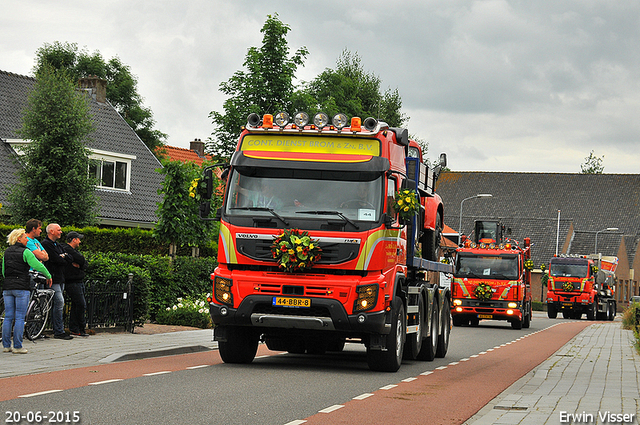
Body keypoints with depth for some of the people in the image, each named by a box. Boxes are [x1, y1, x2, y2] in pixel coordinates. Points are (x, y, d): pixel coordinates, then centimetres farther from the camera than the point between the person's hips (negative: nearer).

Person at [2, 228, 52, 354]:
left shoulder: (7, 252, 13)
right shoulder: (25, 252, -6)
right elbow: (38, 266, -13)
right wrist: (48, 276, 0)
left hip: (7, 287, 6)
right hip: (21, 287, -6)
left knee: (8, 317, 9)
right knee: (20, 318, -2)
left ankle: (6, 345, 9)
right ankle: (17, 347, -3)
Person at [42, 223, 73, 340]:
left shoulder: (57, 244, 21)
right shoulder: (46, 244, -9)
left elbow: (69, 258, 13)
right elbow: (56, 259, -17)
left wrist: (63, 256, -7)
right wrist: (64, 260, 2)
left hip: (60, 278, 9)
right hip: (53, 278, -9)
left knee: (58, 304, 10)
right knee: (59, 302, -14)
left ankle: (57, 330, 13)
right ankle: (59, 331, -13)